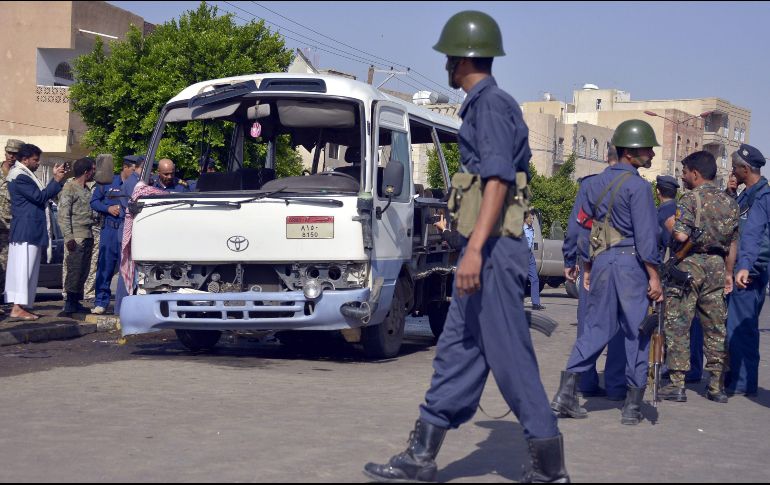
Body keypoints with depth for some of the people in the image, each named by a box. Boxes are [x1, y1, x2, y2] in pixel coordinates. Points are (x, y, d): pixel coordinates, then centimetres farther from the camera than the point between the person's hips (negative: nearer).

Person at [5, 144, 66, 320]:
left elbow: (42, 195, 21)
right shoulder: (19, 177, -13)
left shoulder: (26, 175, 20)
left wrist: (56, 178, 14)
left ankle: (20, 306, 10)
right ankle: (18, 308, -15)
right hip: (26, 231, -10)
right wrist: (57, 180, -10)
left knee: (27, 268, 9)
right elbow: (40, 196, -17)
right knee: (24, 267, -12)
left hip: (31, 231, 10)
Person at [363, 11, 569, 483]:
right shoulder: (486, 104, 20)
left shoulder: (491, 103, -10)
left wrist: (474, 248, -26)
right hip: (487, 250, 10)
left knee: (510, 357, -6)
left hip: (492, 250, -10)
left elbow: (499, 178, -20)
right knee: (456, 351, 11)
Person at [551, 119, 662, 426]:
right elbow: (645, 235, -15)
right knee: (637, 332, 2)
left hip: (601, 262, 7)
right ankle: (632, 406, 5)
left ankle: (566, 393, 2)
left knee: (596, 327, 10)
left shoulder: (597, 184, 13)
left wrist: (588, 269, 22)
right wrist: (654, 276, -12)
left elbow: (586, 229, 16)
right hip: (630, 263, -7)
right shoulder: (637, 186, -10)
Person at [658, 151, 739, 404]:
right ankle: (717, 386, 11)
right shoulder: (729, 201, 10)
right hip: (717, 267, 6)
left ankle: (677, 384, -2)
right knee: (715, 328, 10)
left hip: (690, 264, -6)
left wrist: (667, 222, -1)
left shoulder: (690, 199, -10)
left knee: (678, 325, 0)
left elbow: (681, 236, -20)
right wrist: (728, 273, 18)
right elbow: (733, 243, 12)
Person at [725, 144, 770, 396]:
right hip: (736, 272, 9)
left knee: (741, 328, -5)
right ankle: (733, 376, 23)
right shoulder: (745, 196, 15)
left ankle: (743, 383, 2)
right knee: (732, 326, 14)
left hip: (749, 277, -9)